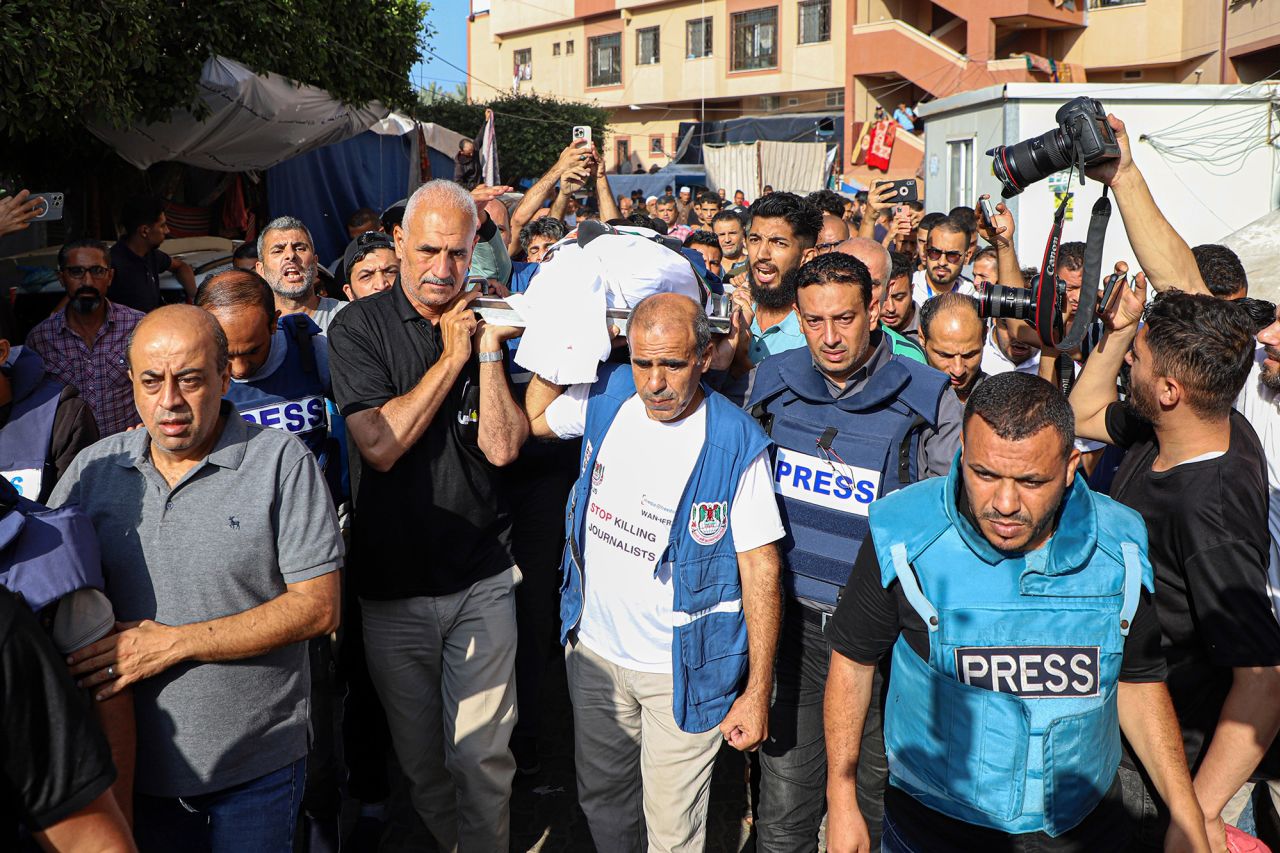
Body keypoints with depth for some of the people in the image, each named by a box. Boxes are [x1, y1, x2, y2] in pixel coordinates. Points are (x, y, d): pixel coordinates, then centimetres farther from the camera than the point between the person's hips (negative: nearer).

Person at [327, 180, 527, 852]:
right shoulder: (360, 327, -5)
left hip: (483, 578, 1)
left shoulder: (490, 323, 0)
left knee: (484, 754, 6)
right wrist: (453, 356, -16)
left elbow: (502, 448, -9)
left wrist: (489, 350, -17)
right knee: (418, 754, 17)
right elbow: (380, 444, -19)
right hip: (395, 582, 0)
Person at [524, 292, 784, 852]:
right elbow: (534, 416, 17)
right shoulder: (607, 397, -4)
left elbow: (760, 569, -15)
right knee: (601, 799, 24)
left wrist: (757, 691, -14)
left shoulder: (736, 446, -19)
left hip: (683, 670, -5)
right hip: (594, 651, 5)